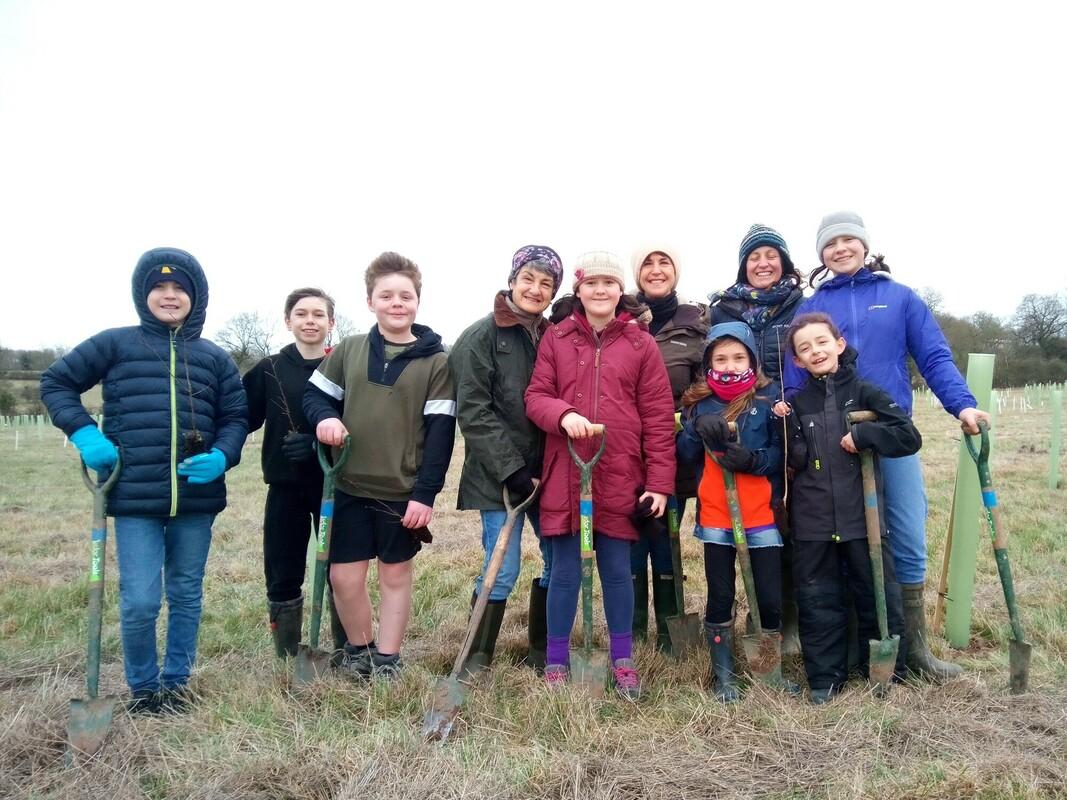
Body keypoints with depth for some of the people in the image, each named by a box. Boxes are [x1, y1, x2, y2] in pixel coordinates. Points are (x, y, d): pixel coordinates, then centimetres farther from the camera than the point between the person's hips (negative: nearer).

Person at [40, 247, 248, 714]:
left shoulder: (214, 357, 8)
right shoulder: (115, 343, 3)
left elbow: (236, 416, 9)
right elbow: (55, 383, 8)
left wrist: (221, 456, -11)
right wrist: (83, 433, -7)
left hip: (197, 498, 2)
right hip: (135, 498, -2)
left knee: (187, 596, 13)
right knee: (139, 601, -1)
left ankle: (177, 681, 31)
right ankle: (143, 687, 22)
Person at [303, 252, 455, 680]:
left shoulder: (436, 361, -4)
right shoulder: (348, 350, 4)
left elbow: (441, 431, -7)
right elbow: (315, 394, 13)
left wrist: (425, 493, -13)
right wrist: (324, 417, -12)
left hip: (404, 491, -2)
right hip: (350, 486, 2)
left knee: (395, 574, 10)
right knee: (344, 577, 5)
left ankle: (387, 662, 26)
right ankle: (359, 649, 31)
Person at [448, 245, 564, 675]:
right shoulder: (482, 336, -6)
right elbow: (473, 412, -12)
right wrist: (513, 471, -16)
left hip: (544, 472, 6)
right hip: (498, 474, -5)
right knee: (502, 570, -5)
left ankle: (542, 651, 26)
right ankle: (475, 663, 13)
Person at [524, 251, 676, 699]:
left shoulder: (641, 344, 3)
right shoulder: (556, 338, 4)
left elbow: (659, 418, 1)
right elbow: (535, 396, 3)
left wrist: (659, 482, -4)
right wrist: (563, 414, -20)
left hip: (620, 477, 0)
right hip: (565, 474, 0)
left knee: (617, 570, 9)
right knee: (564, 571, 8)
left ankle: (622, 661, 26)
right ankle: (556, 663, 22)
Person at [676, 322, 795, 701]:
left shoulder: (767, 402, 1)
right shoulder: (699, 404, 5)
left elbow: (781, 453, -3)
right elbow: (683, 453, -2)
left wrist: (752, 459, -21)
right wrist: (701, 432, -21)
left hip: (761, 515, -1)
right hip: (714, 517, 1)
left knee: (770, 596, 4)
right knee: (720, 596, 9)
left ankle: (773, 670, 26)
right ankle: (723, 675, 24)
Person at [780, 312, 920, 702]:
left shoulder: (864, 393, 0)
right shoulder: (795, 404, 7)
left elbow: (909, 437, -7)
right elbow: (789, 461, 5)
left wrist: (862, 434, -17)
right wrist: (782, 429, -9)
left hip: (863, 516, -2)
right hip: (812, 523, 2)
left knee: (878, 596, 8)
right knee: (818, 601, 7)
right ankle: (825, 678, 20)